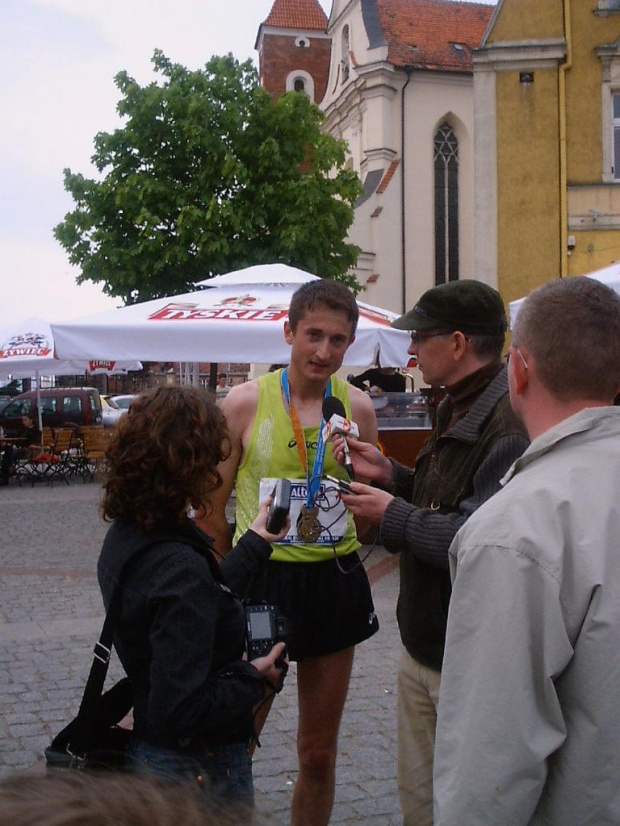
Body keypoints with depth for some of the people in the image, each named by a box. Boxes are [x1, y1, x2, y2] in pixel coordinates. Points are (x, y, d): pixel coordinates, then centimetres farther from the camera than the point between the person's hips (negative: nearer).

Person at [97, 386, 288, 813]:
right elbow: (182, 712, -31)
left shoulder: (125, 536, -3)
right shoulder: (179, 566, -31)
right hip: (200, 768, -9)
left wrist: (255, 543, 16)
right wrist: (254, 680, -16)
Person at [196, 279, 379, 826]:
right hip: (261, 577, -3)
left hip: (336, 582, 3)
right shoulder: (246, 402, -7)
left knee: (319, 753, 16)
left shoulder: (357, 406, 1)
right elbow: (213, 509, -1)